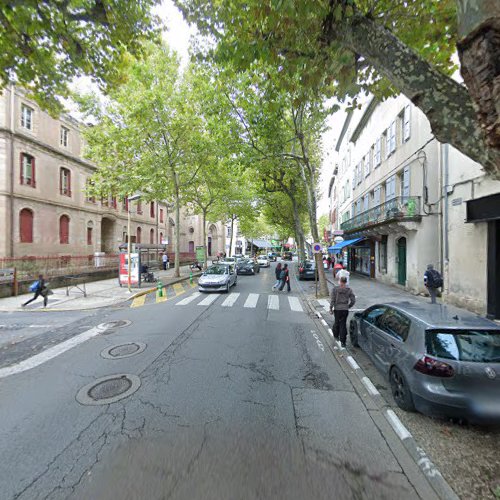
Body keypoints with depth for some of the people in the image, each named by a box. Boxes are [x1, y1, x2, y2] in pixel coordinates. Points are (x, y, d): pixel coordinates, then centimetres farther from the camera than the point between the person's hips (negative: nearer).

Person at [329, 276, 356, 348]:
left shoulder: (335, 289, -9)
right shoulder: (349, 290, -3)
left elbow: (332, 300, -9)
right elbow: (353, 300, 0)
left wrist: (331, 308, 0)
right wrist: (348, 306, 15)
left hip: (337, 309, 0)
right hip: (345, 310, 0)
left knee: (337, 322, 20)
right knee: (343, 324, 5)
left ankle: (336, 336, 39)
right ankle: (343, 342, 5)